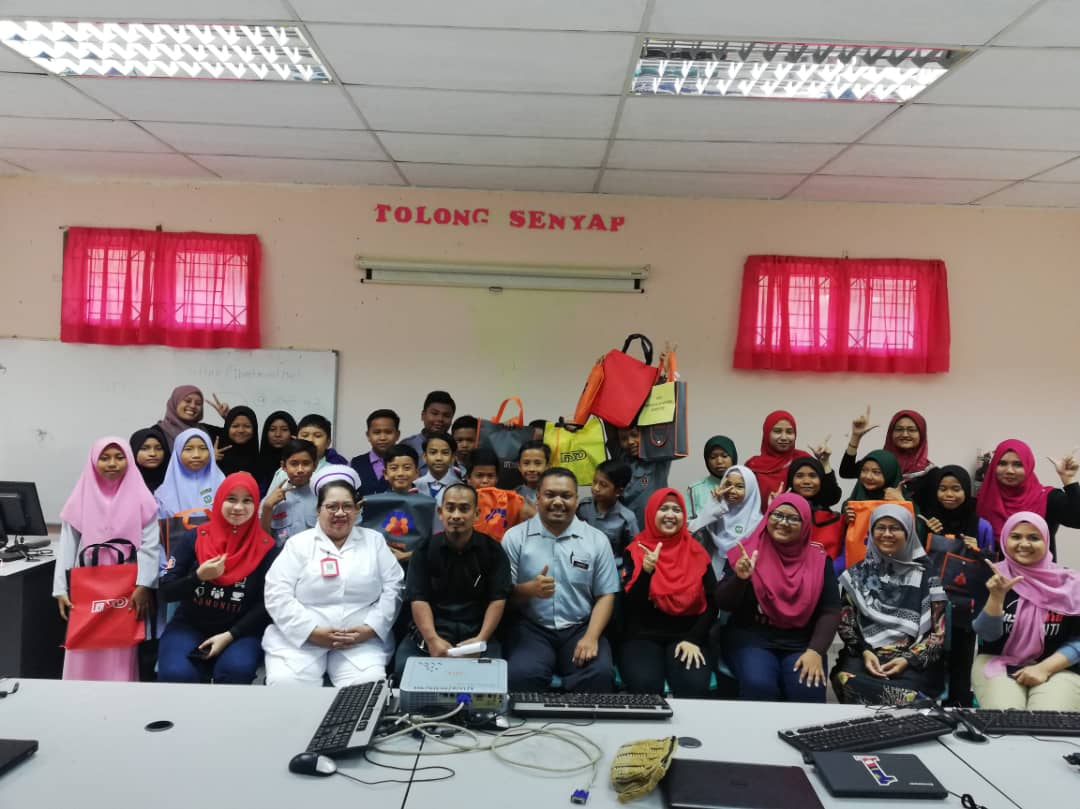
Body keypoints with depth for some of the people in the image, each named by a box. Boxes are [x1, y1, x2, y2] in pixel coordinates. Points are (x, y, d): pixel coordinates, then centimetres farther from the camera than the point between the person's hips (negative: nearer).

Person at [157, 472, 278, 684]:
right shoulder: (193, 539, 1)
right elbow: (166, 592, 0)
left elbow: (266, 604, -4)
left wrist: (229, 635, -15)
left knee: (236, 669, -32)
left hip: (240, 631, -1)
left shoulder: (266, 548, -2)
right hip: (189, 627, 1)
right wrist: (198, 576, -18)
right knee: (176, 674, -28)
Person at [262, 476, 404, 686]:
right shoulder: (298, 544, 7)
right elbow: (277, 595, -3)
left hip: (362, 639, 1)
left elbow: (393, 589, 6)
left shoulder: (374, 541, 12)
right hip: (299, 637, 0)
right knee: (286, 686, -25)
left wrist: (370, 628, -9)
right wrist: (313, 632, -13)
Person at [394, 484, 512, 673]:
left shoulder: (492, 551, 3)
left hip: (476, 631, 0)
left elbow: (498, 600, -1)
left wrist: (481, 639, -18)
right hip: (429, 630, 1)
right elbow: (418, 599, -4)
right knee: (405, 670, -26)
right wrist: (433, 640, -21)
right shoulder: (425, 550, 4)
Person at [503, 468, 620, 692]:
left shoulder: (597, 540, 6)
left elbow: (605, 595, 5)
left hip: (580, 628, 1)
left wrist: (591, 637, -10)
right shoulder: (515, 537, 3)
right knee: (521, 674, -30)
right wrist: (530, 589, -20)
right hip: (531, 627, -1)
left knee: (599, 674, -27)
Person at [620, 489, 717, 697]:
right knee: (645, 685, -32)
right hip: (643, 636, -1)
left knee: (695, 686, -30)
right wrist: (646, 571, -22)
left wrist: (693, 639, -9)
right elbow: (629, 607, -6)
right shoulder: (636, 551, 3)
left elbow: (712, 604, 5)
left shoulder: (697, 553, 8)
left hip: (686, 636, 1)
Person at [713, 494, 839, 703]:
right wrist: (739, 578, -23)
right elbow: (723, 604, -4)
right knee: (759, 686, -30)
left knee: (809, 691, -26)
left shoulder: (818, 560, 5)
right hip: (750, 639, -1)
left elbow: (830, 611, 1)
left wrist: (816, 651, -14)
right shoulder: (747, 551, -1)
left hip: (801, 643, 2)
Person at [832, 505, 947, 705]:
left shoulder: (927, 577, 6)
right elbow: (846, 623, 10)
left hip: (914, 662, -1)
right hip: (864, 656, 1)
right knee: (848, 681, -33)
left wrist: (908, 660, -10)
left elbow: (939, 631, 3)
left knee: (903, 693, -35)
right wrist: (864, 652, -8)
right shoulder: (857, 574, 13)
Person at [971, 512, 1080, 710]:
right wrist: (996, 596, -24)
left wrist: (1044, 668, -12)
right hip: (997, 664, -1)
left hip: (1056, 669, 1)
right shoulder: (992, 577, -1)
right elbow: (987, 634, -8)